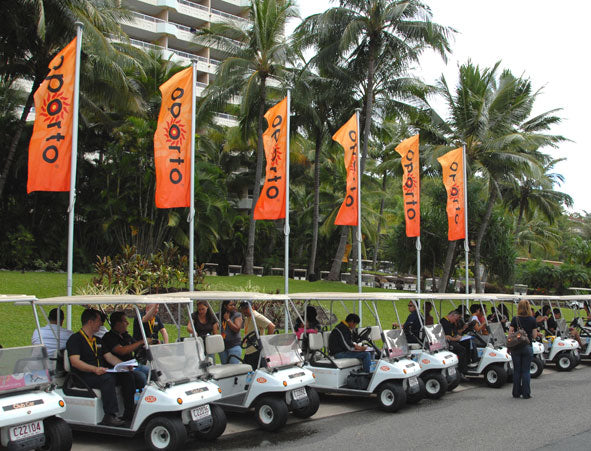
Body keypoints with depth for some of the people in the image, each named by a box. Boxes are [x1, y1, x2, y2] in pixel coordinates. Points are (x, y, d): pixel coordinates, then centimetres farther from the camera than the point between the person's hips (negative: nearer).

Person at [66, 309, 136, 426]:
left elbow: (109, 357, 16)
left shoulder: (97, 340, 23)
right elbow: (75, 362, -16)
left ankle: (129, 413, -13)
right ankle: (109, 416, -36)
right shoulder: (75, 339, -3)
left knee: (126, 376, -14)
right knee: (108, 378, -34)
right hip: (83, 377, -7)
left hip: (100, 373, 7)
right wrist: (94, 369, -30)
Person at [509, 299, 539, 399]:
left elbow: (510, 334, -5)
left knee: (516, 370, 9)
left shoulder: (515, 319, -6)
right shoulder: (532, 320, -4)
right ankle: (526, 394, 4)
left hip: (516, 347, 0)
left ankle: (516, 393, 14)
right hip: (528, 347, 0)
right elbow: (534, 336, -2)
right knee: (526, 371, 5)